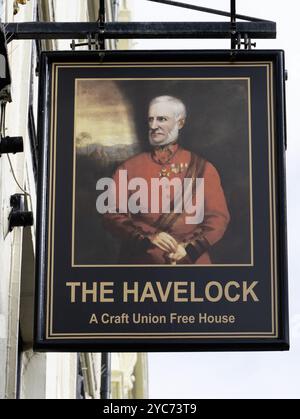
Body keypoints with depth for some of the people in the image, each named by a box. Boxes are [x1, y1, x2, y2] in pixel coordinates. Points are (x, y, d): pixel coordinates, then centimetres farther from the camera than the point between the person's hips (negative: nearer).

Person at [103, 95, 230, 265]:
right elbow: (113, 216, 4)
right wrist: (148, 238, -11)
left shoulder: (202, 168, 8)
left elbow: (218, 217, 6)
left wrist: (189, 249, -8)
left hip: (191, 261, 0)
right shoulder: (129, 168, 9)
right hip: (141, 259, 0)